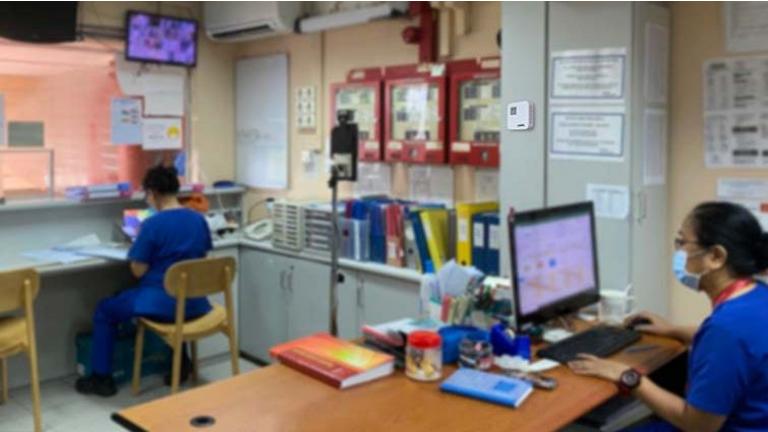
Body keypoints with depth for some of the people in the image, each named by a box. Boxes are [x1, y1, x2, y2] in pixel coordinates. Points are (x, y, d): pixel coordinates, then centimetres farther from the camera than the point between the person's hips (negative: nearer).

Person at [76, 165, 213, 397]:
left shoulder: (153, 224, -16)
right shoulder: (199, 219, 1)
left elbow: (138, 270, -11)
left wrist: (140, 243, 4)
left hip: (162, 304, -6)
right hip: (194, 304, 6)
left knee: (105, 311, 18)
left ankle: (101, 378, 23)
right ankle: (179, 362, 41)